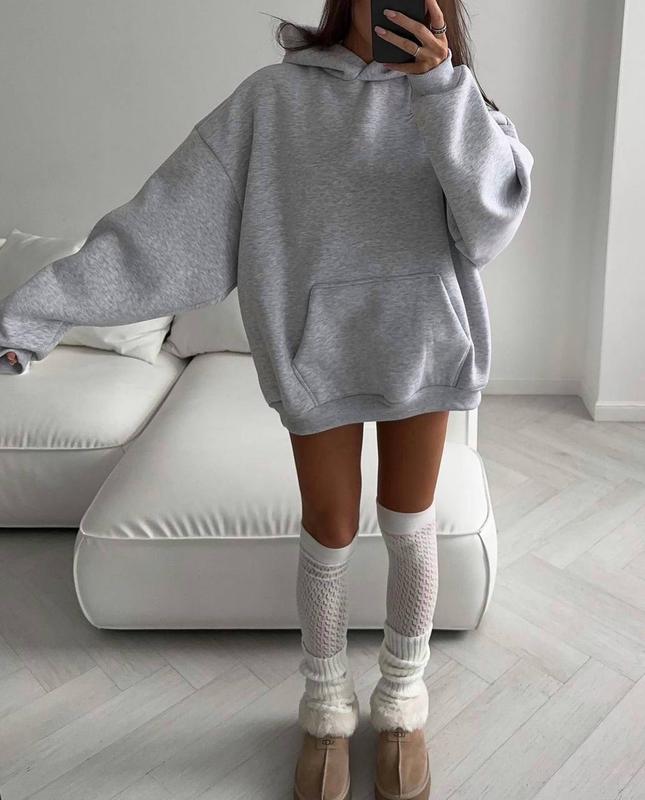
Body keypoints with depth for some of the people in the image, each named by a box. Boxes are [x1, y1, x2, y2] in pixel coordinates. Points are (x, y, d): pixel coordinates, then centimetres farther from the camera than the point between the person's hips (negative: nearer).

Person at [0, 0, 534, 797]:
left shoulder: (449, 97, 5)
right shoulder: (274, 97, -2)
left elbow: (494, 215, -10)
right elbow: (166, 217, -8)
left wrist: (444, 88, -22)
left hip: (422, 347, 2)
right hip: (321, 352, -1)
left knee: (410, 530, 11)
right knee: (328, 540, 8)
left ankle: (402, 699, 36)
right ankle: (326, 703, 35)